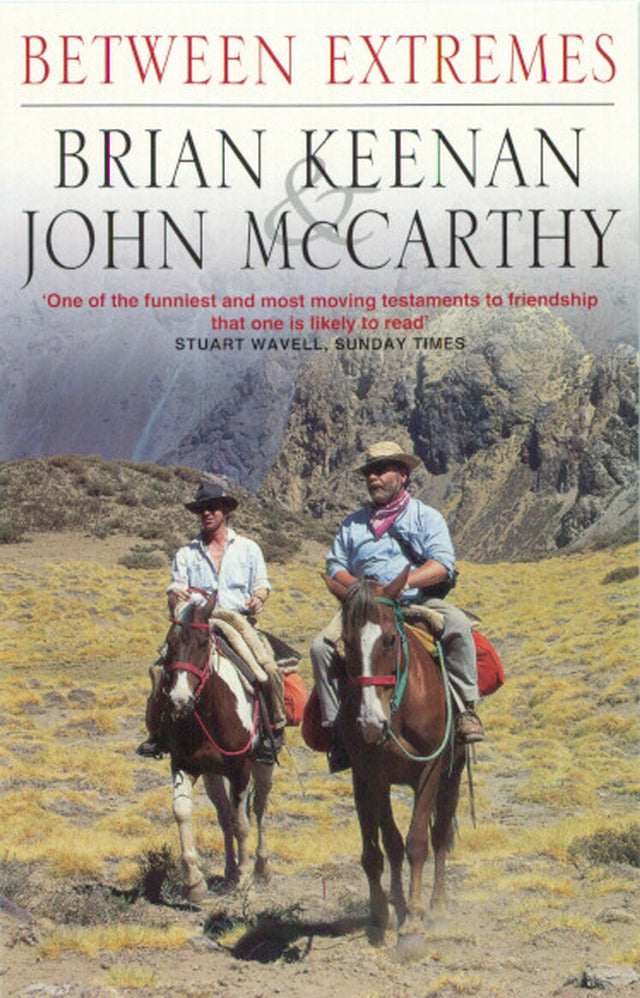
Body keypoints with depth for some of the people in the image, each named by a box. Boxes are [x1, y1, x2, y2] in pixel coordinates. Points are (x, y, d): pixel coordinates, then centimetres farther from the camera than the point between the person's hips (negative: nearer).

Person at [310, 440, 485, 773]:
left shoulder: (427, 517, 10)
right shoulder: (353, 524, 22)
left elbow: (442, 564, -5)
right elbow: (335, 565, 15)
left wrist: (401, 583, -21)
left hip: (419, 602, -3)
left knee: (457, 624, -33)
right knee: (322, 646, -22)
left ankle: (467, 709, -26)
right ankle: (337, 726, -15)